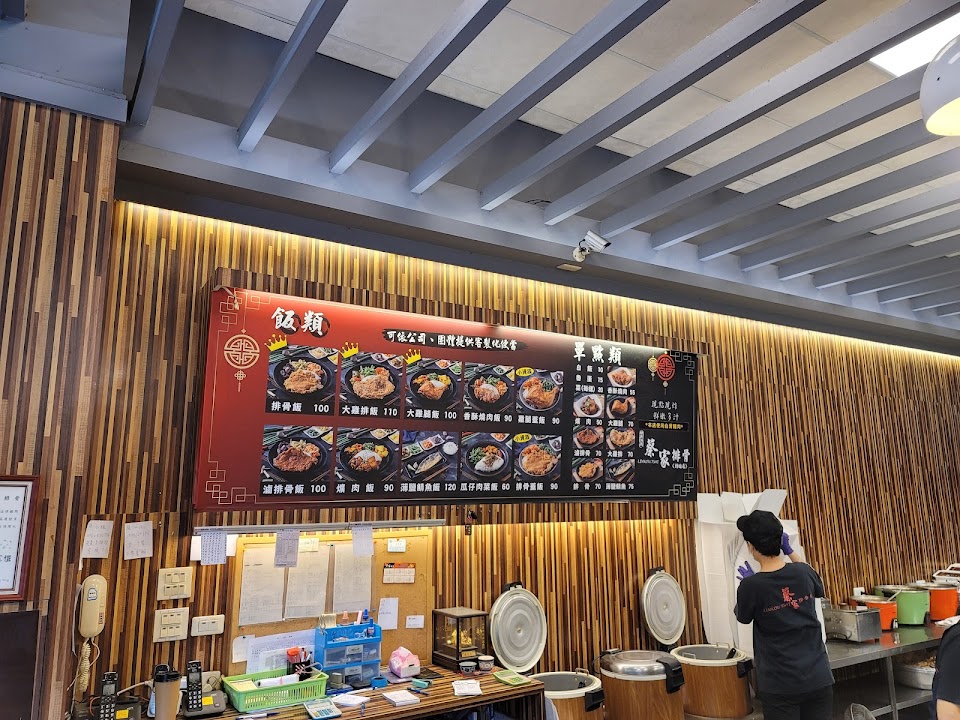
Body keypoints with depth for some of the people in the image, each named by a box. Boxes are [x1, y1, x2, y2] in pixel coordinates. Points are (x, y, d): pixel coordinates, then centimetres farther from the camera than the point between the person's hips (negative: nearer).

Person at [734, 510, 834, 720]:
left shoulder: (751, 586, -17)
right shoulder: (803, 571, -6)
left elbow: (743, 617, 6)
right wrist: (790, 551, 25)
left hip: (780, 684, -4)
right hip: (818, 677, 4)